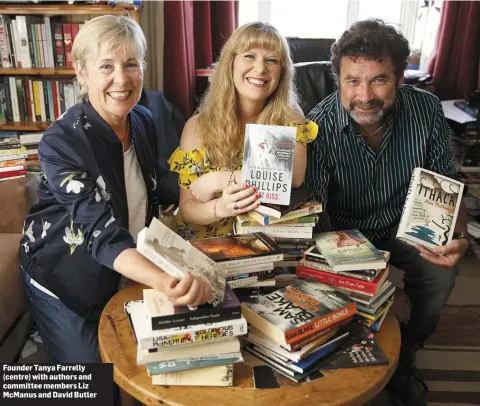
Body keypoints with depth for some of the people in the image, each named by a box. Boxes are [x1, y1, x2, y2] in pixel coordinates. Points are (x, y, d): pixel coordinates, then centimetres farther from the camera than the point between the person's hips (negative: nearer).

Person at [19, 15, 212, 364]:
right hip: (65, 278, -5)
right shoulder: (61, 143, -27)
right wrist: (164, 282, -53)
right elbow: (103, 234, -35)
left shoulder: (144, 122, -6)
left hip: (131, 269, 6)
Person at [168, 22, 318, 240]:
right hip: (207, 244, -1)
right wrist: (219, 207, -24)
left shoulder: (290, 120, -2)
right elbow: (187, 207, -4)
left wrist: (218, 181, -19)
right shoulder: (198, 126, -4)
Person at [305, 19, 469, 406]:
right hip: (346, 229, -2)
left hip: (404, 223, 2)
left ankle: (405, 355, 9)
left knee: (440, 275, -20)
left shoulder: (426, 109, -17)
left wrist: (457, 235, -25)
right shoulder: (319, 127, -25)